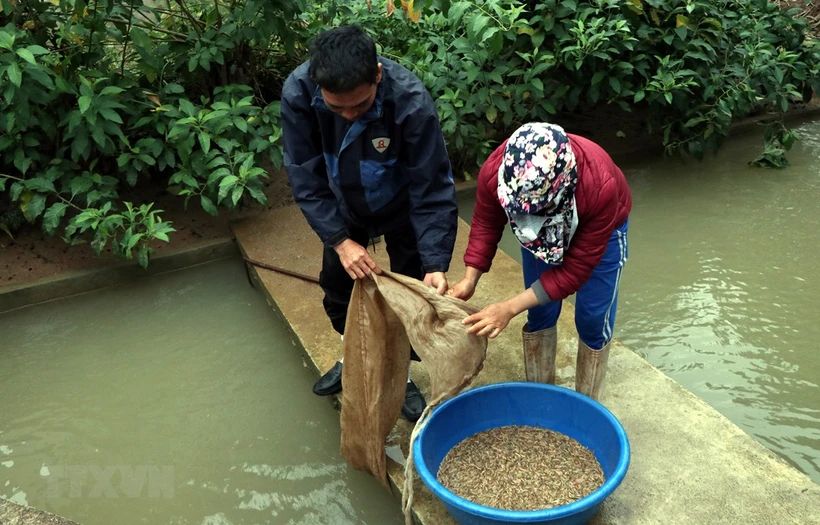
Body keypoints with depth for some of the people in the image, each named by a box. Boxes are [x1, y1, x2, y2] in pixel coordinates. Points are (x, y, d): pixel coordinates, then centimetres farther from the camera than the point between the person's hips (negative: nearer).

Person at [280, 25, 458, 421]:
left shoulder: (411, 101, -37)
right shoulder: (297, 93, -30)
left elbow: (432, 190, -30)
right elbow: (305, 177, -23)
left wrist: (435, 264, -37)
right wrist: (339, 240, -31)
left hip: (401, 208, -2)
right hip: (343, 207, 3)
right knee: (336, 287, 14)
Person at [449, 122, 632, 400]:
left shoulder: (600, 187, -44)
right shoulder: (494, 171, -36)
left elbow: (575, 269, -33)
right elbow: (486, 224, -13)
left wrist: (510, 308, -38)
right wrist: (470, 278, -27)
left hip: (599, 228, -2)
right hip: (538, 227, 3)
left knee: (592, 320, 2)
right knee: (540, 314, 7)